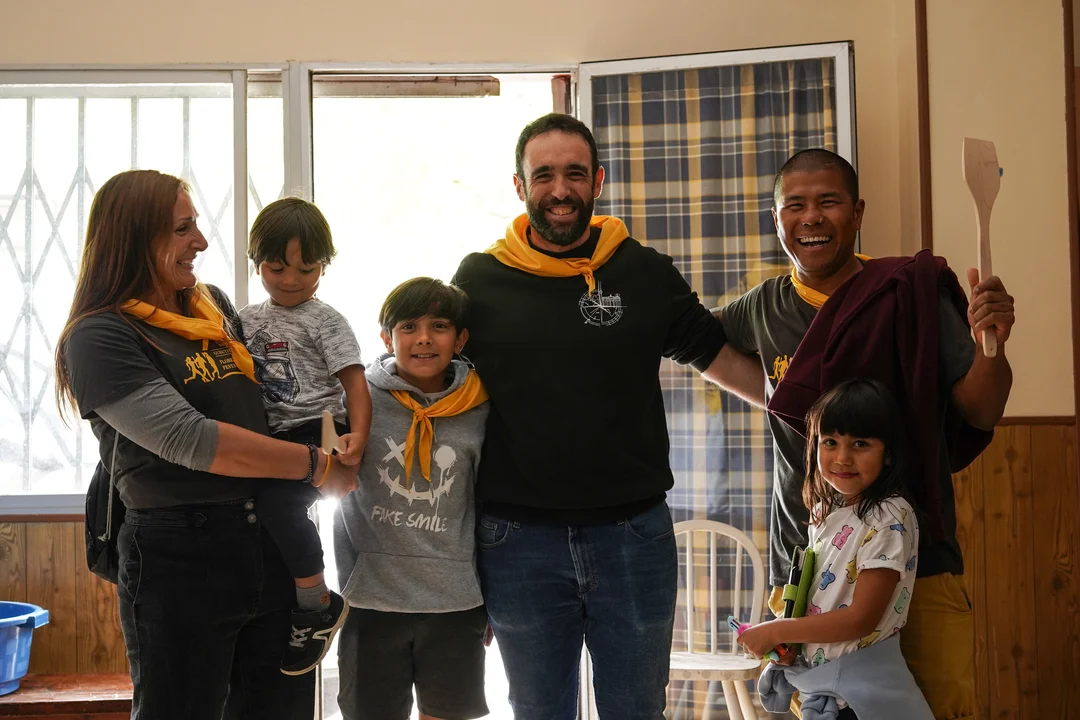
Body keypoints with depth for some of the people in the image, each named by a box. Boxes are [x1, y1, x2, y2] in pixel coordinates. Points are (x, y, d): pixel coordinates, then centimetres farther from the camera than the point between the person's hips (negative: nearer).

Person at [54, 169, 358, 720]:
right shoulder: (99, 338, -10)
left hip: (272, 543, 6)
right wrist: (315, 466, -14)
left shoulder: (214, 305, 11)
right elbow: (188, 438, -21)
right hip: (179, 558, -6)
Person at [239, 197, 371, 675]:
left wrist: (358, 435, -22)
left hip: (315, 430, -7)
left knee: (279, 500, -27)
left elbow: (354, 381, -6)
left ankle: (319, 606, -11)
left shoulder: (323, 320, 0)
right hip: (270, 438, 7)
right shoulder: (248, 319, 17)